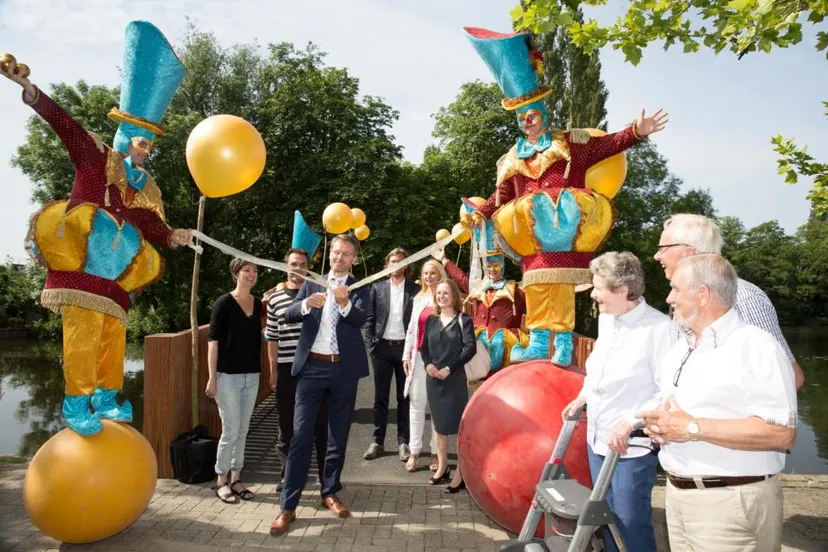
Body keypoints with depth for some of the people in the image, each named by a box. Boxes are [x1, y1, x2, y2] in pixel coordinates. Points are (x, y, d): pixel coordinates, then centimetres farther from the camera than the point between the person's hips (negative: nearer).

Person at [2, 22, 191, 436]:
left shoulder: (147, 188, 17)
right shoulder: (96, 157, 5)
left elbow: (153, 228, 11)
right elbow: (63, 123, -7)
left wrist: (174, 237, -8)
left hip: (114, 275, 6)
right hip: (79, 263, -5)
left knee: (114, 333, 4)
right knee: (83, 331, -13)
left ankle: (104, 398, 13)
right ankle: (76, 403, -7)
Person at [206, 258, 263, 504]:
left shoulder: (258, 304, 8)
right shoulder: (224, 302, -7)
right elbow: (213, 339, -9)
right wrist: (212, 377, -13)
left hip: (252, 375, 5)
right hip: (228, 375, -5)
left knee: (243, 431, 11)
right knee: (231, 431, -2)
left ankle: (235, 479, 23)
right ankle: (221, 481, 15)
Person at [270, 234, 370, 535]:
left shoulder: (359, 288, 3)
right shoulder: (311, 283, 7)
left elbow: (360, 319, -16)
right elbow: (287, 315, -5)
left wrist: (345, 303, -37)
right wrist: (306, 304, -26)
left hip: (344, 369, 0)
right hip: (312, 366, 0)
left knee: (338, 435, 11)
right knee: (301, 435, -2)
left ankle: (330, 492, 28)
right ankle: (288, 506, 5)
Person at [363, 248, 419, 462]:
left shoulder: (415, 289, 2)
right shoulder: (378, 288, 6)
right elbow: (370, 318, 5)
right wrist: (370, 344, -3)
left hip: (406, 347, -1)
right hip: (382, 347, 1)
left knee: (404, 396, 7)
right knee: (380, 396, 7)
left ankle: (403, 442, 16)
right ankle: (378, 441, 15)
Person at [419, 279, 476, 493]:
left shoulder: (463, 320, -3)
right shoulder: (430, 320, 11)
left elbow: (470, 348, -12)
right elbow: (423, 346, 11)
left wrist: (449, 368, -17)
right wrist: (427, 364, -9)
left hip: (455, 378, -5)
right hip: (433, 378, 5)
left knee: (460, 424, -3)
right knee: (439, 424, 14)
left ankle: (460, 473, 6)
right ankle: (442, 467, 27)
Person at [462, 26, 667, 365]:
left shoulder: (569, 142, 13)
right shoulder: (511, 159, 22)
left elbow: (607, 145, 5)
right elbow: (502, 196, 20)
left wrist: (637, 132, -10)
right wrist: (480, 213, 7)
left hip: (564, 226, -4)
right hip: (532, 232, 4)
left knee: (561, 285, -15)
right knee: (536, 284, -2)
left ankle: (563, 341, -13)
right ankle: (538, 341, 1)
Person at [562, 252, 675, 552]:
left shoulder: (659, 327, -20)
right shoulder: (605, 319, 5)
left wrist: (631, 423, -27)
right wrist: (583, 397, 10)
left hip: (632, 446, -7)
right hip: (598, 438, 8)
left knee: (631, 523, 4)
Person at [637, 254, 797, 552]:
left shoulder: (756, 347, -14)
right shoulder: (680, 348, 12)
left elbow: (782, 433, -22)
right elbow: (666, 400, 23)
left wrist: (693, 428, -23)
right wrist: (655, 420, -1)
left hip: (731, 502, -7)